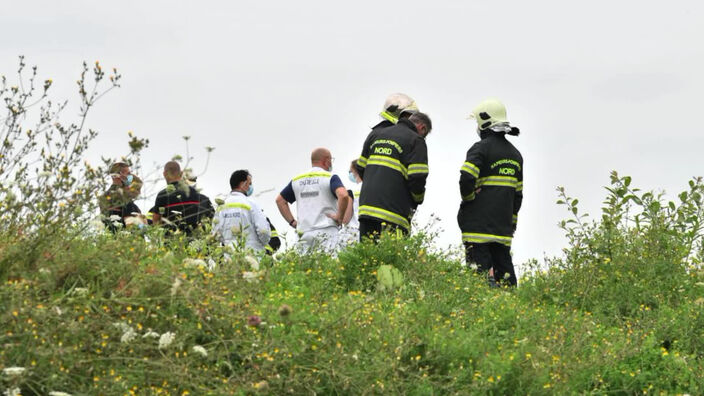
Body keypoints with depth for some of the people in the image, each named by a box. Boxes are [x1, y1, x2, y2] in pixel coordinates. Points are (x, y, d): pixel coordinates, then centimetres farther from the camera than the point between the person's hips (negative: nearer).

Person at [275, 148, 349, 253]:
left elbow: (280, 200, 22)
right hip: (326, 232, -5)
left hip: (303, 234, 5)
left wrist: (292, 221, 17)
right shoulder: (330, 178, -2)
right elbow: (343, 196, -20)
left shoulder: (297, 180, 16)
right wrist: (339, 217, -8)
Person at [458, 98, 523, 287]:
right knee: (505, 272, 9)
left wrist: (468, 198, -1)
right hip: (503, 227, 7)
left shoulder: (482, 148, -9)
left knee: (481, 272, -9)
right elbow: (518, 194, 19)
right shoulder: (515, 154, 16)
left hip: (478, 224, -7)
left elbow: (466, 179, -21)